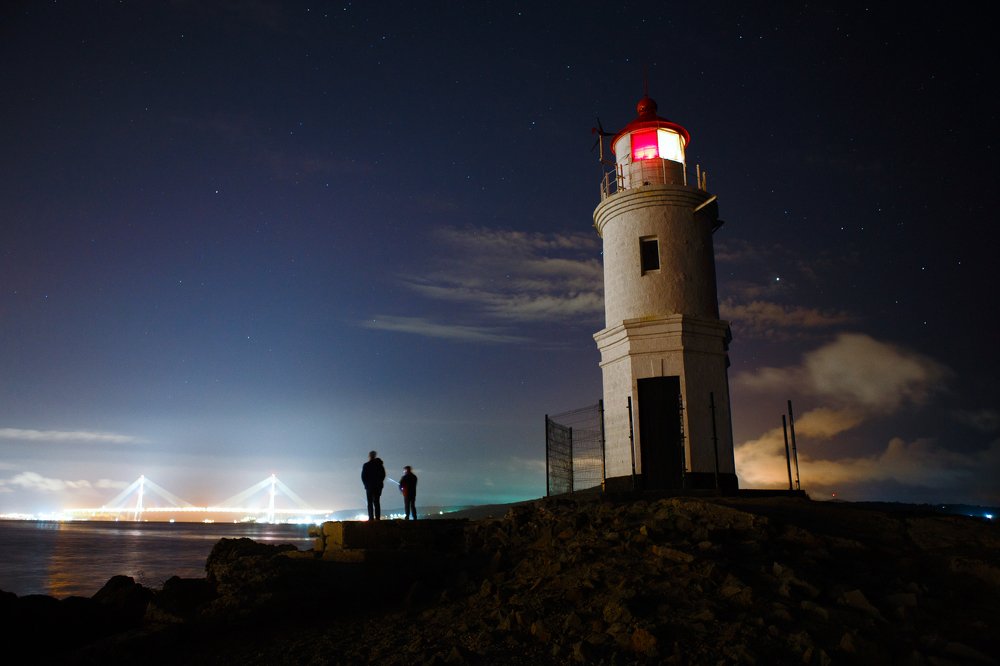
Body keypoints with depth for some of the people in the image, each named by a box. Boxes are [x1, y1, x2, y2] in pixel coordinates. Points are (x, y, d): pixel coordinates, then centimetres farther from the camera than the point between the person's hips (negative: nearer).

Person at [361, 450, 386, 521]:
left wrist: (366, 484, 9)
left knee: (370, 502, 0)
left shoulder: (366, 465, -4)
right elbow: (383, 475, 6)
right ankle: (377, 517, -1)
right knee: (377, 502, 7)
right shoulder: (380, 465, 3)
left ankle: (371, 517, -8)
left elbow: (363, 476, -4)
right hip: (378, 486, 3)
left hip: (369, 486, -3)